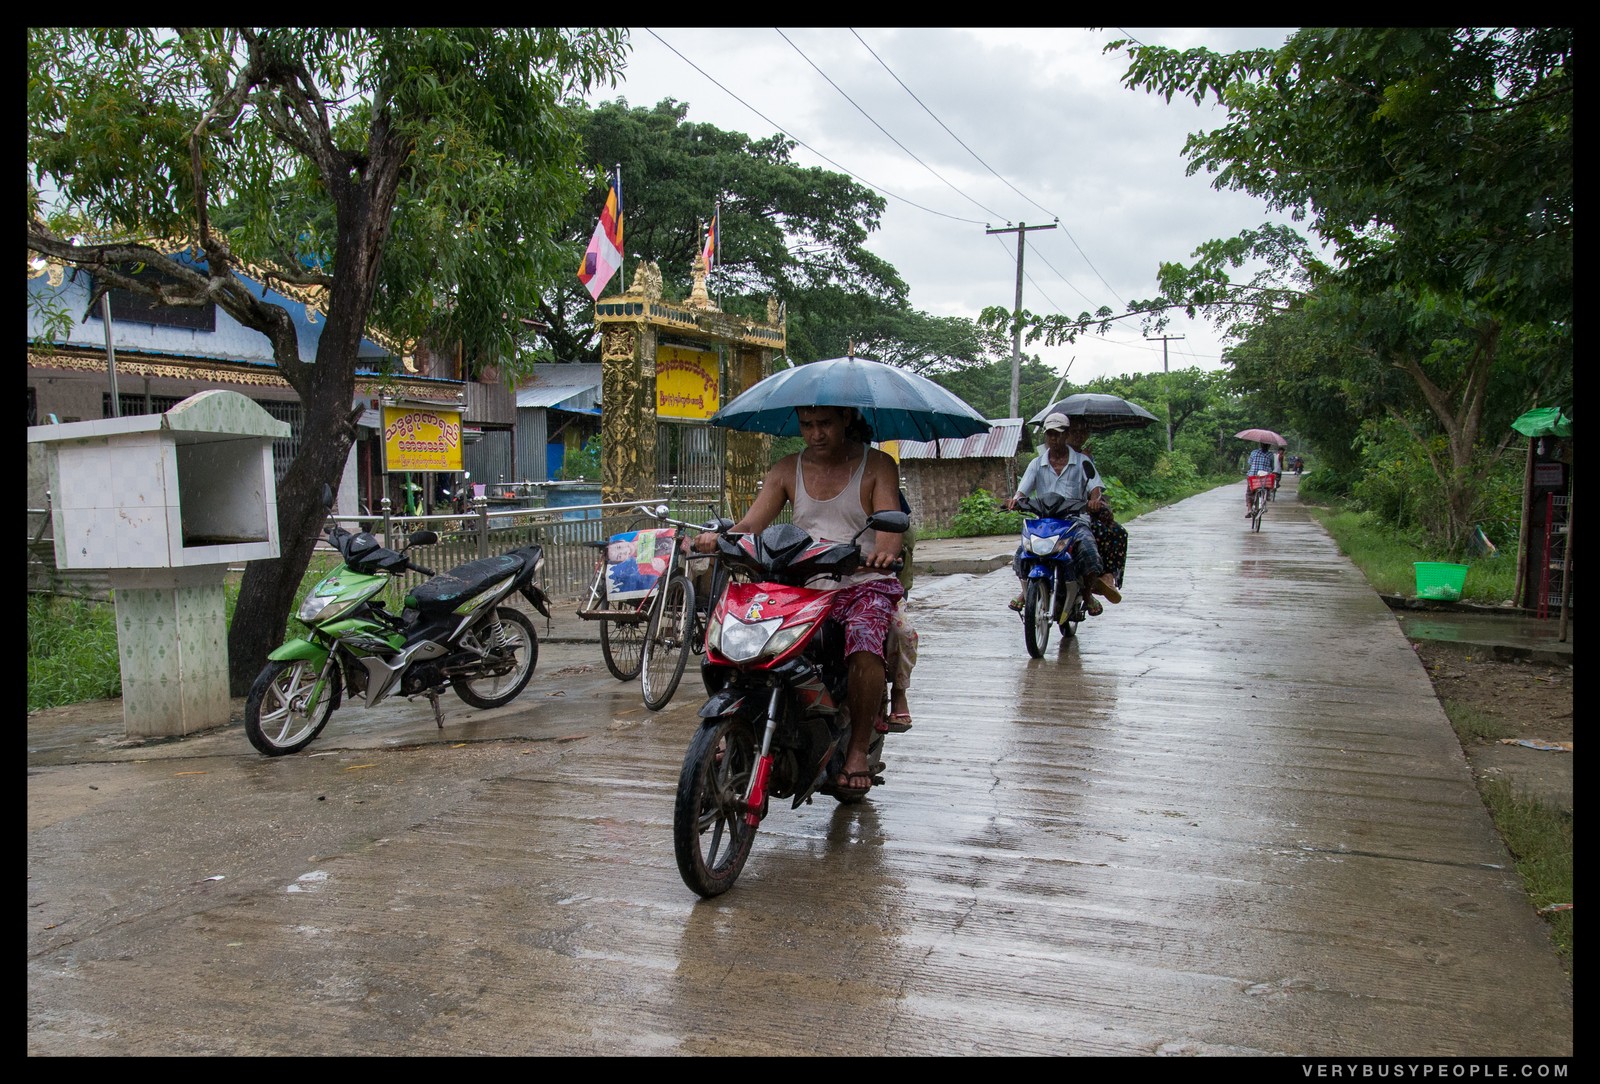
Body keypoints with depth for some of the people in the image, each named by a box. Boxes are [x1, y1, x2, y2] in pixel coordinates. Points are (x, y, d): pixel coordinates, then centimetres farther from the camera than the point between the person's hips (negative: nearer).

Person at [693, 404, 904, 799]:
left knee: (864, 643, -35)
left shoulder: (877, 466, 3)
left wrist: (884, 551, -39)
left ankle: (858, 750, -20)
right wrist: (720, 538, -23)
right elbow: (751, 523, 1)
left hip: (864, 584, -3)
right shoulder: (787, 470, 12)